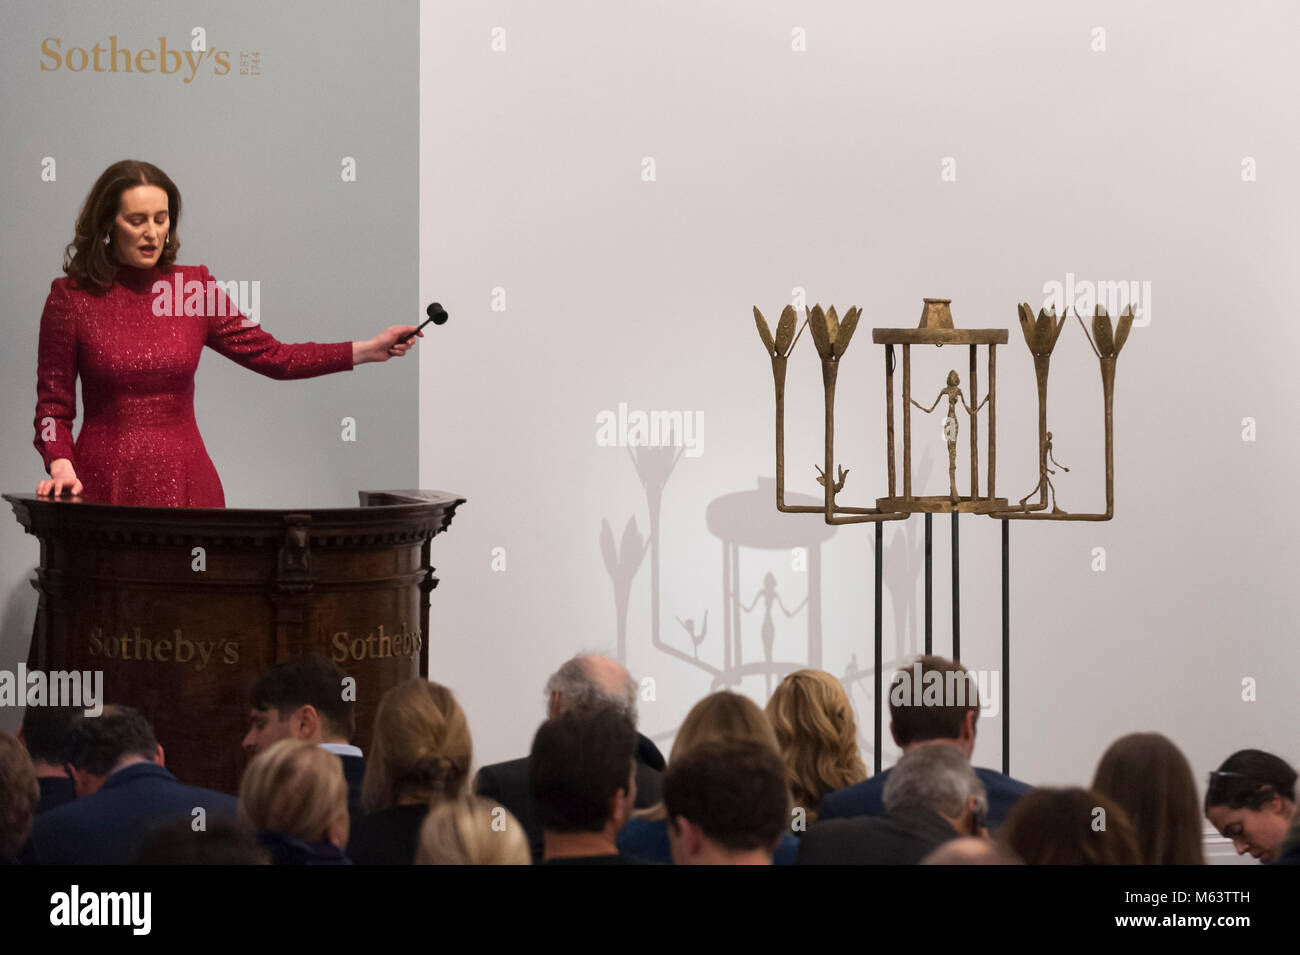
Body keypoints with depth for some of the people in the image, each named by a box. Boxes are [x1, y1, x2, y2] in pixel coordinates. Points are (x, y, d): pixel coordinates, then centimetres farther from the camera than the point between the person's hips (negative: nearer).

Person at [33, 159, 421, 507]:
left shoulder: (193, 287, 7)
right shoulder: (70, 298, -2)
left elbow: (273, 356, 7)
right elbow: (54, 406, 1)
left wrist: (369, 350, -1)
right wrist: (60, 465, -17)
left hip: (184, 483, 2)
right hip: (105, 483, -2)